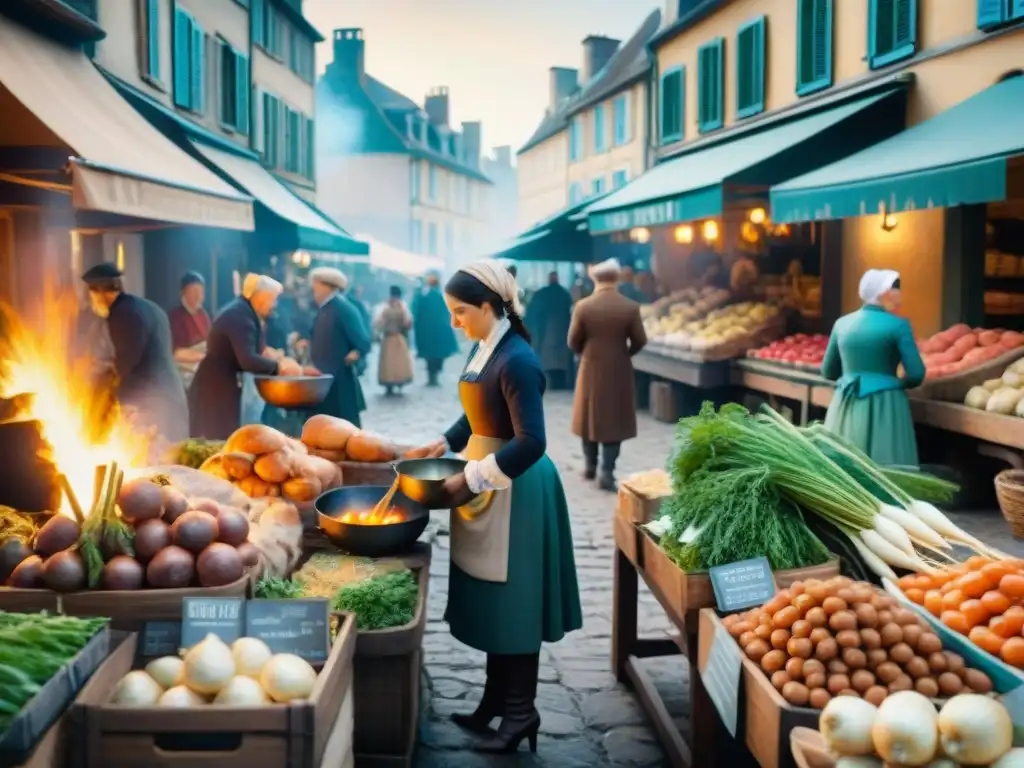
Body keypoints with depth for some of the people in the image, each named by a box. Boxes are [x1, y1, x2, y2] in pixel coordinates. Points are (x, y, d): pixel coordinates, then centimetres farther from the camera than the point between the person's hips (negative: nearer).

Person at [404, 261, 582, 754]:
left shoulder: (517, 360, -21)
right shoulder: (482, 349, 7)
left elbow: (531, 443, -25)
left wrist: (471, 479, -23)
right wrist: (444, 445, 5)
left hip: (515, 491, -9)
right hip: (485, 485, 9)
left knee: (512, 605, 3)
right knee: (489, 601, 17)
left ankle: (520, 712, 18)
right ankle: (496, 701, 31)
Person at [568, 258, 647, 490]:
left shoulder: (583, 306, -8)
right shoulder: (630, 307, -9)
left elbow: (573, 342, -3)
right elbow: (639, 341, -4)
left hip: (590, 369, 1)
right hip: (619, 371, -1)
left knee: (590, 417, 15)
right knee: (614, 421, 3)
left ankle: (590, 466, 24)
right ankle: (606, 473, -1)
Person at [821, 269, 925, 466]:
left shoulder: (842, 323, 8)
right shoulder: (897, 325, -6)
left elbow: (828, 371, 14)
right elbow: (916, 374, -10)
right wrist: (898, 383, 10)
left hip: (846, 407, 5)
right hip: (884, 406, -5)